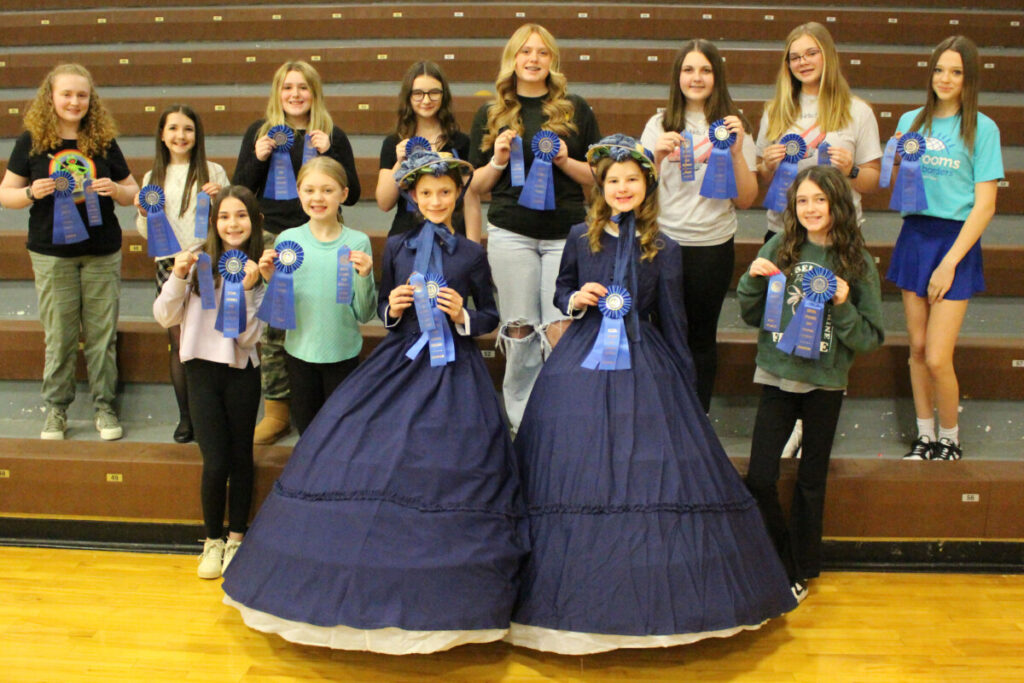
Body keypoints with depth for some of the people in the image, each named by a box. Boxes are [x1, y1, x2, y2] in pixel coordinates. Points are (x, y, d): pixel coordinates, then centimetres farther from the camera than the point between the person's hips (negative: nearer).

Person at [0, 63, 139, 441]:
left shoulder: (103, 141, 3)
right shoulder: (31, 141, 0)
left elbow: (133, 193, 9)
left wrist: (115, 190, -12)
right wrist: (31, 193, -16)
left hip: (102, 253, 1)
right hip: (52, 254, -1)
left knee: (102, 334, 4)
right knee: (59, 336, 3)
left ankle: (104, 407, 15)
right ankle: (56, 409, 17)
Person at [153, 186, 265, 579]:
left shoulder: (261, 270, -1)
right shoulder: (197, 260, -1)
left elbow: (248, 336, -7)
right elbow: (165, 318, 0)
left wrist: (245, 290, -19)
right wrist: (177, 278, -14)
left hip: (241, 373, 1)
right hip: (202, 369, 0)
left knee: (241, 458, 8)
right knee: (215, 462, -5)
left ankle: (236, 539, 26)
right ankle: (212, 541, 17)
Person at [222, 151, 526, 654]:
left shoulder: (472, 254, 3)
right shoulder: (396, 248, 8)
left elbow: (490, 317, 9)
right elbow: (382, 309, 15)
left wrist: (463, 317, -10)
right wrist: (392, 309, -6)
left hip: (452, 372, -2)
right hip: (397, 366, 2)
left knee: (446, 476, -8)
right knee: (366, 460, -4)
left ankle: (437, 598, 8)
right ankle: (373, 583, 13)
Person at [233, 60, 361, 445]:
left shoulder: (332, 136, 9)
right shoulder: (259, 132, 11)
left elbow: (351, 194, 3)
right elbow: (239, 191, 10)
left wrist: (328, 154, -9)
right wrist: (258, 160, -7)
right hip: (270, 237, 1)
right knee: (271, 327, -2)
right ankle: (276, 411, 9)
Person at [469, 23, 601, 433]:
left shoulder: (576, 110, 8)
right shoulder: (491, 115, 9)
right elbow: (475, 186, 10)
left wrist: (565, 161, -11)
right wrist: (497, 161, -9)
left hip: (566, 233, -1)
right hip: (511, 234, 1)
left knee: (560, 329, -7)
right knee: (519, 329, 6)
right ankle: (521, 422, 20)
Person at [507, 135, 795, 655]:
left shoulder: (663, 251, 2)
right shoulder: (580, 238, 5)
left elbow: (673, 322, 5)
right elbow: (560, 290, 17)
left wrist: (684, 381, 4)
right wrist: (575, 300, -5)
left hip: (643, 364, -1)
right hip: (584, 360, 1)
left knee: (650, 468, -4)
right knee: (577, 473, 0)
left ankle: (653, 596, 10)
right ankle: (577, 593, 14)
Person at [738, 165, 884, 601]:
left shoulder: (857, 263, -5)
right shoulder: (779, 249, -3)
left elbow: (871, 338, -4)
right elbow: (751, 317, 4)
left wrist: (842, 307, -19)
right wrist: (753, 280, -13)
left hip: (826, 384, -1)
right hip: (778, 378, 1)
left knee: (811, 482, 12)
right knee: (759, 478, -3)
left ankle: (801, 570, 31)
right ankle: (784, 557, 23)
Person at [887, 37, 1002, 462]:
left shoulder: (982, 128, -4)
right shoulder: (911, 122, 8)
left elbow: (984, 205, -8)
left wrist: (949, 263, -13)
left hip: (956, 240, -4)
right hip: (914, 235, 4)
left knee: (938, 359, -8)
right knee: (917, 348, 8)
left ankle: (950, 441, 15)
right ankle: (924, 437, 23)